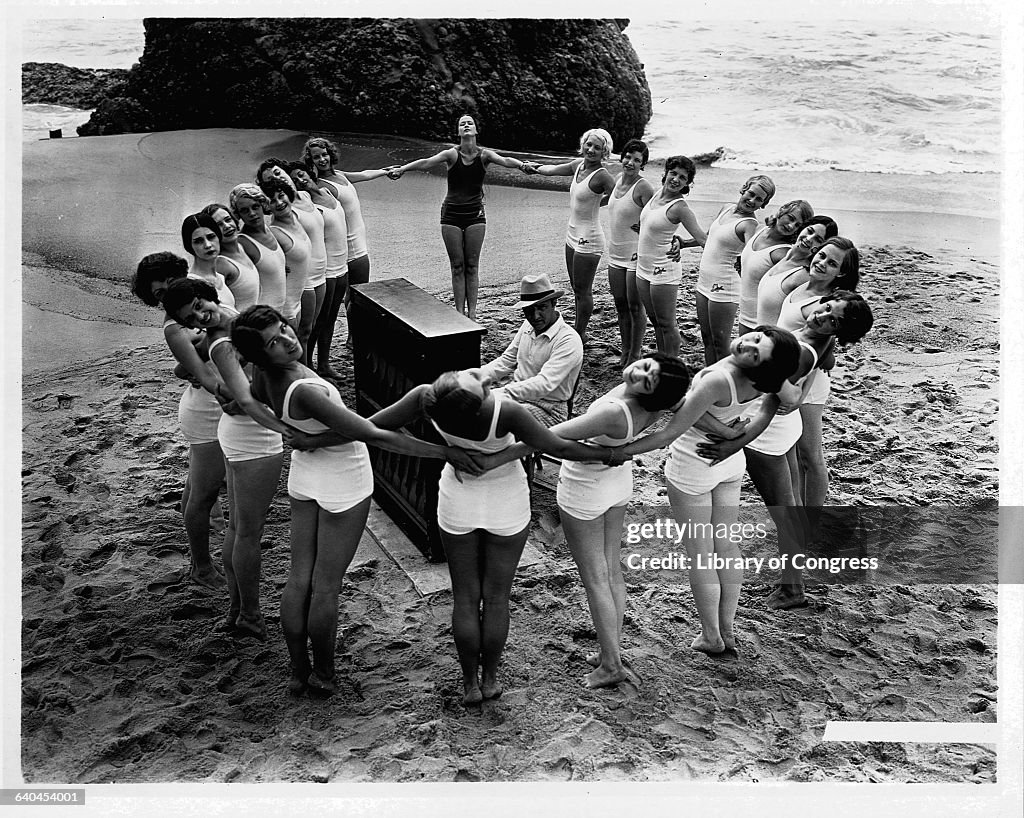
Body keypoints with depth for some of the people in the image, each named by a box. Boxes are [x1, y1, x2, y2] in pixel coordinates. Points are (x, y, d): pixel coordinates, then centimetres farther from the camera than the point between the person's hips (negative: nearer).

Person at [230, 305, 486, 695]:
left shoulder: (263, 377, -13)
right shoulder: (304, 392, -36)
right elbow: (375, 435, -36)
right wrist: (444, 451, -33)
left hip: (305, 471, 7)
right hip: (343, 478, -7)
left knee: (298, 578, 14)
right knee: (326, 586, 7)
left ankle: (298, 671, 27)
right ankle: (323, 674, 23)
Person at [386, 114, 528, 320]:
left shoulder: (484, 154, -5)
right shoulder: (452, 154, -9)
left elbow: (505, 160, -22)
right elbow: (426, 162, -21)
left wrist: (522, 165, -42)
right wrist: (401, 169, -34)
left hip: (475, 214, 1)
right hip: (451, 214, -1)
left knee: (472, 265, 3)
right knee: (457, 266, 3)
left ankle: (472, 311, 8)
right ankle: (459, 311, 7)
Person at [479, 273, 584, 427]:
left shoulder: (569, 341, -19)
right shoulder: (528, 326, 7)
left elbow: (544, 384, -27)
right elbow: (507, 360, 16)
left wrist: (503, 394, -35)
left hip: (547, 410, -7)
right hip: (517, 395, 7)